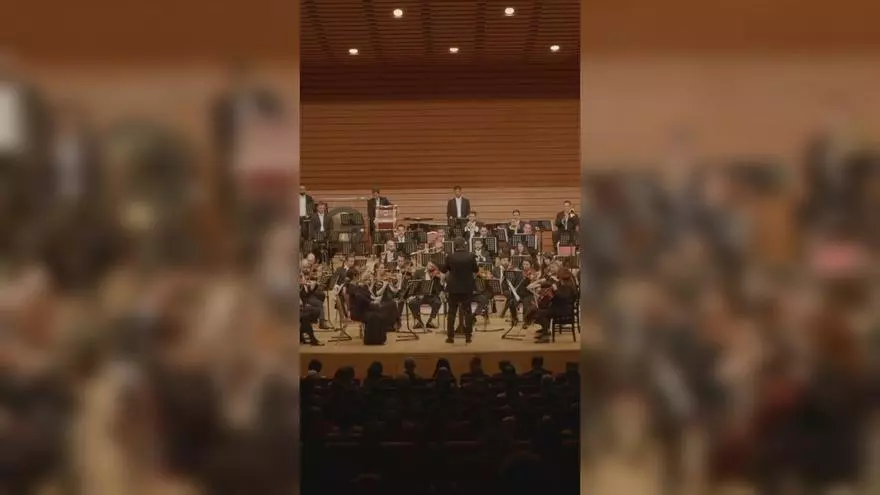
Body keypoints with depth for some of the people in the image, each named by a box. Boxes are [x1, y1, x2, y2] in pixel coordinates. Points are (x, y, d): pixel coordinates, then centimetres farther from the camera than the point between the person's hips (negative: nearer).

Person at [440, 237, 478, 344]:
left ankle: (450, 336, 5)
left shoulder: (450, 257, -10)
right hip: (467, 287, 0)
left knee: (452, 312, 6)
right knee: (467, 311, 7)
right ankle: (468, 336, 5)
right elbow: (476, 270, 2)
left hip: (454, 287, 0)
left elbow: (443, 270, 1)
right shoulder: (471, 256, -9)